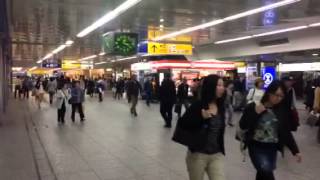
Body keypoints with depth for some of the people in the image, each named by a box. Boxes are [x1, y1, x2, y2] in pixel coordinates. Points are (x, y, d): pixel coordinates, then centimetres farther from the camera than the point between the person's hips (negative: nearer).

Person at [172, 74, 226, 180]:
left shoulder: (220, 106, 5)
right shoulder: (198, 105, -13)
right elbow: (182, 124, -17)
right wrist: (201, 116, -27)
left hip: (217, 155, 4)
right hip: (198, 154, -4)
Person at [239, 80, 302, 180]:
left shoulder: (281, 110, 3)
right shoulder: (253, 106, -8)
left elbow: (286, 132, 8)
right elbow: (243, 126, -12)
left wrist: (295, 150, 4)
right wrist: (256, 113, -22)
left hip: (272, 148, 4)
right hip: (256, 146, -4)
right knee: (266, 172, -20)